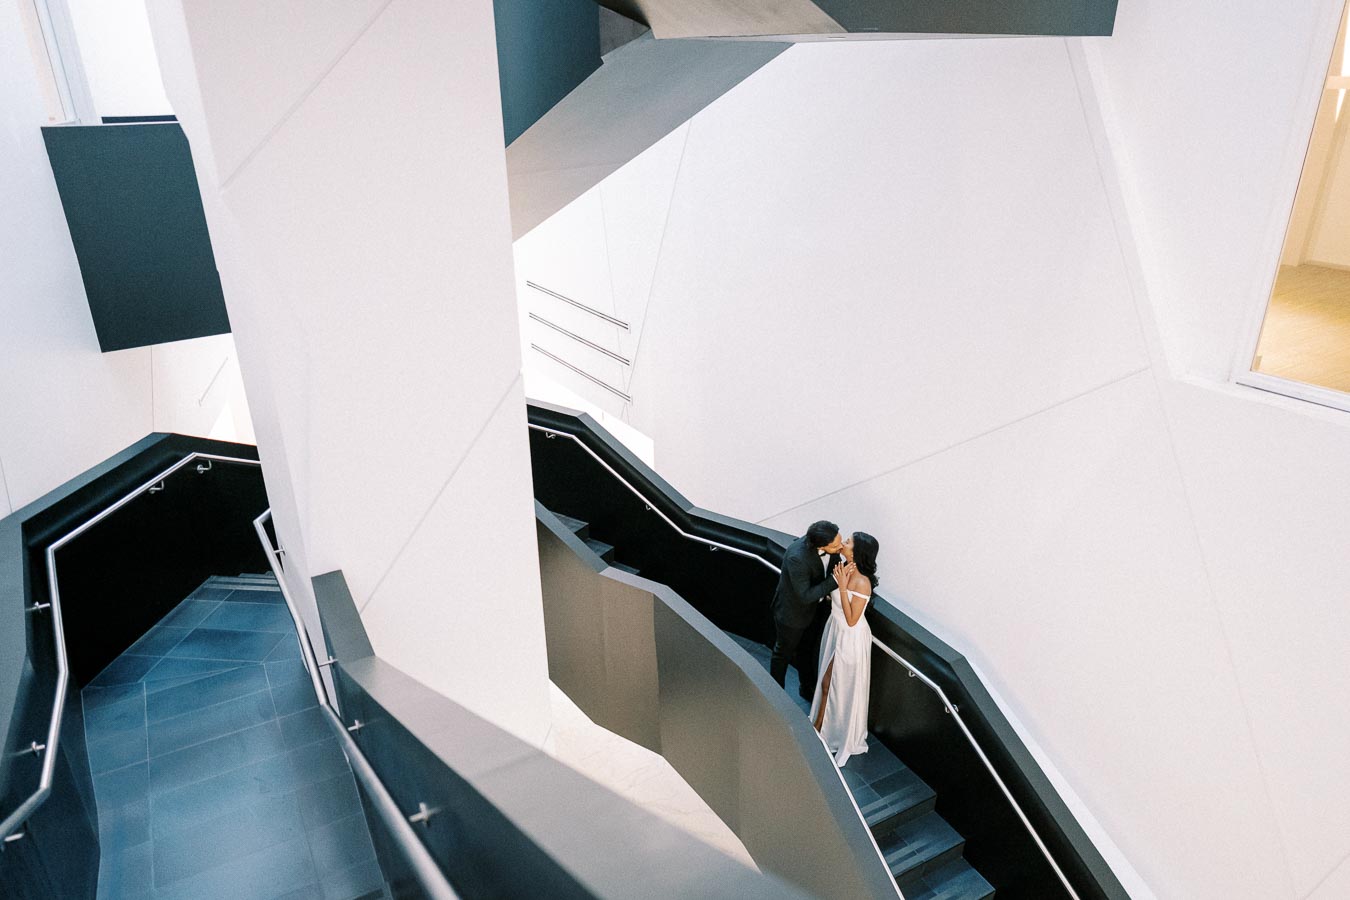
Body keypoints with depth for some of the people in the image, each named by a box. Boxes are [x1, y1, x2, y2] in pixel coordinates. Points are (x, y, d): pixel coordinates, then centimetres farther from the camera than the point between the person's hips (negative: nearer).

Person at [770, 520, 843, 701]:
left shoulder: (831, 549, -21)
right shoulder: (797, 557, -42)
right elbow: (805, 595, -35)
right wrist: (836, 581, -40)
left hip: (813, 610, 6)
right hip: (791, 613, -6)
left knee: (807, 651, 29)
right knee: (783, 654, 20)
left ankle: (808, 688, 52)